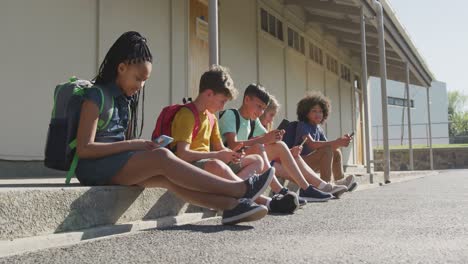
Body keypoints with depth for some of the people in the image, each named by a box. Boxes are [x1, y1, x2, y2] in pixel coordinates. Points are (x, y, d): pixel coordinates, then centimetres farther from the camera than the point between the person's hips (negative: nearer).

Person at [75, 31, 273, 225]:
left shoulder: (124, 99, 16)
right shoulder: (96, 96, -8)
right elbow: (84, 149, -15)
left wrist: (139, 146, -7)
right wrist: (132, 145, -16)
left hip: (121, 163, 7)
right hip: (96, 167, -7)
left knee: (168, 177, -22)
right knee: (162, 157, -28)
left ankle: (231, 205, -35)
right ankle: (239, 188, -29)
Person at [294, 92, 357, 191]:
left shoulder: (318, 129, 12)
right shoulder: (302, 125, -12)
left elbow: (328, 145, 7)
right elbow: (311, 144, -28)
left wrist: (341, 141, -13)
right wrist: (336, 143, -34)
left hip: (309, 163, 8)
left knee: (336, 152, 6)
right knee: (327, 150, -24)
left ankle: (340, 181, 6)